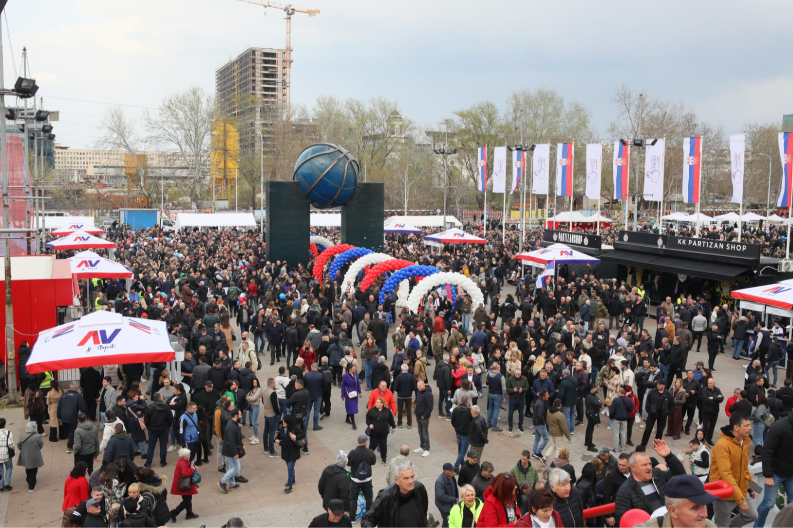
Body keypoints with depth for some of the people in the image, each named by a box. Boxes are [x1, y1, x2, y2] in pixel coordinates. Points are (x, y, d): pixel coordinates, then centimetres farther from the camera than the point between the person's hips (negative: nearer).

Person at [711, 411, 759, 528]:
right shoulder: (722, 445, -25)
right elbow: (726, 474, -29)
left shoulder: (744, 441, 2)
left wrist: (750, 486, 14)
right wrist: (740, 499, -30)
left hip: (742, 490, 7)